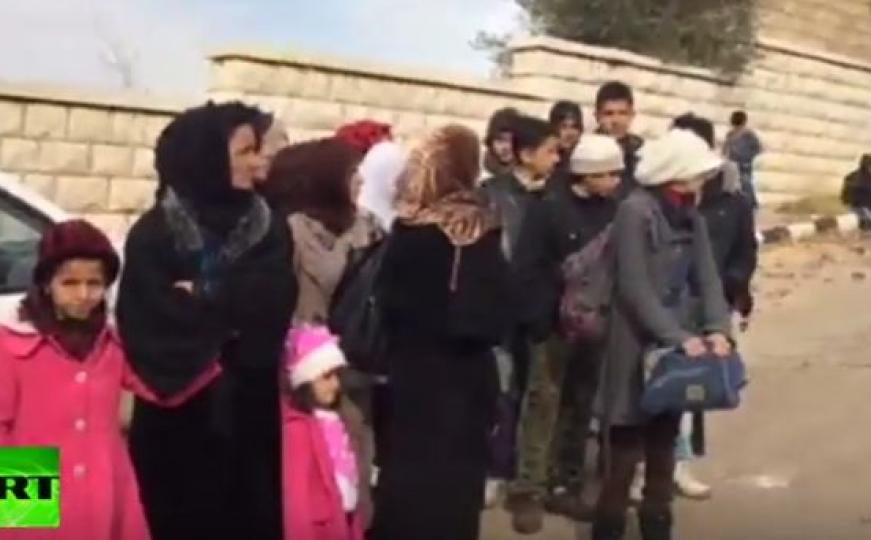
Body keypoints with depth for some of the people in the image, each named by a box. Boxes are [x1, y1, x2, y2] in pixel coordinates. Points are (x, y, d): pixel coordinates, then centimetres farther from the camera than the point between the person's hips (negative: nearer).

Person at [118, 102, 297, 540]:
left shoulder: (269, 230, 7)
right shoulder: (154, 234, -3)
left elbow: (272, 305, -7)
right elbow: (148, 322, -12)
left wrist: (202, 300, -10)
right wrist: (228, 314, -10)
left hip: (248, 411, 3)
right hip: (177, 414, -3)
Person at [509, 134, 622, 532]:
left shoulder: (613, 210, 6)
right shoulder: (550, 208, -8)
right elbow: (527, 269, -10)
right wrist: (536, 320, -15)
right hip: (556, 325, -5)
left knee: (581, 408, 12)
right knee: (543, 405, -1)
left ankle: (568, 487, 23)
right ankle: (529, 492, 6)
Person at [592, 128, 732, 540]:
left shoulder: (691, 217, 9)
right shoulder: (635, 211, -14)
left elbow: (707, 278, 3)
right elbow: (634, 288, -19)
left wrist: (717, 328, -13)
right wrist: (679, 336, -22)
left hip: (678, 347, 7)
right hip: (637, 347, -7)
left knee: (664, 445, 15)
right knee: (626, 450, 1)